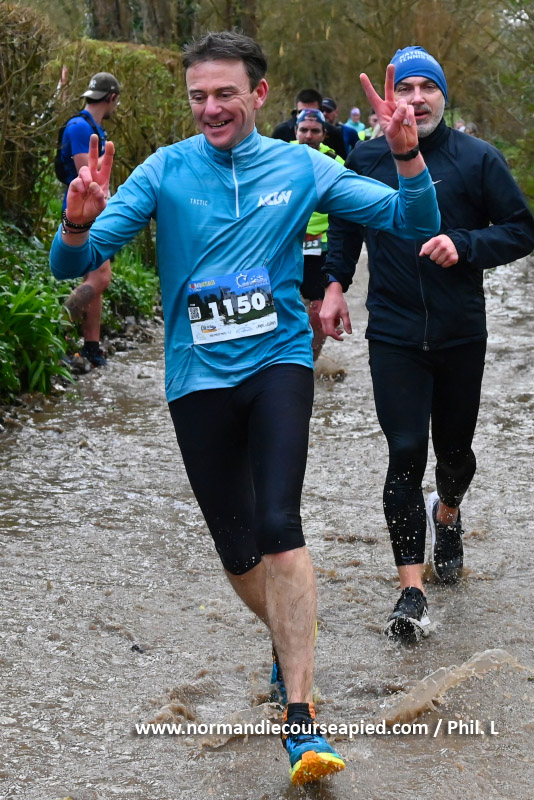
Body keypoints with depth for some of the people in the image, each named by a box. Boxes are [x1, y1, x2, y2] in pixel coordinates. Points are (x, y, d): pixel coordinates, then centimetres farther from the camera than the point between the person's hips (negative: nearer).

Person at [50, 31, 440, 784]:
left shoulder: (300, 167, 0)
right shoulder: (165, 171, -2)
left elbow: (412, 222, 1)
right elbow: (74, 265, -7)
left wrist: (407, 156, -18)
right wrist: (79, 223, -29)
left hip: (278, 362, -1)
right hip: (198, 378, 1)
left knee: (279, 524, -22)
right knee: (237, 550, 9)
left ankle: (301, 712, -18)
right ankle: (289, 643, 40)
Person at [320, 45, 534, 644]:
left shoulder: (477, 158, -3)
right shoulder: (367, 160, 3)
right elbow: (345, 225, 20)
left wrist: (465, 245, -16)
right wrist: (335, 285, 12)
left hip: (461, 335, 1)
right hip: (394, 335, 0)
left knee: (455, 450, 14)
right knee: (406, 452, -10)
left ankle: (447, 513, 50)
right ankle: (412, 589, -9)